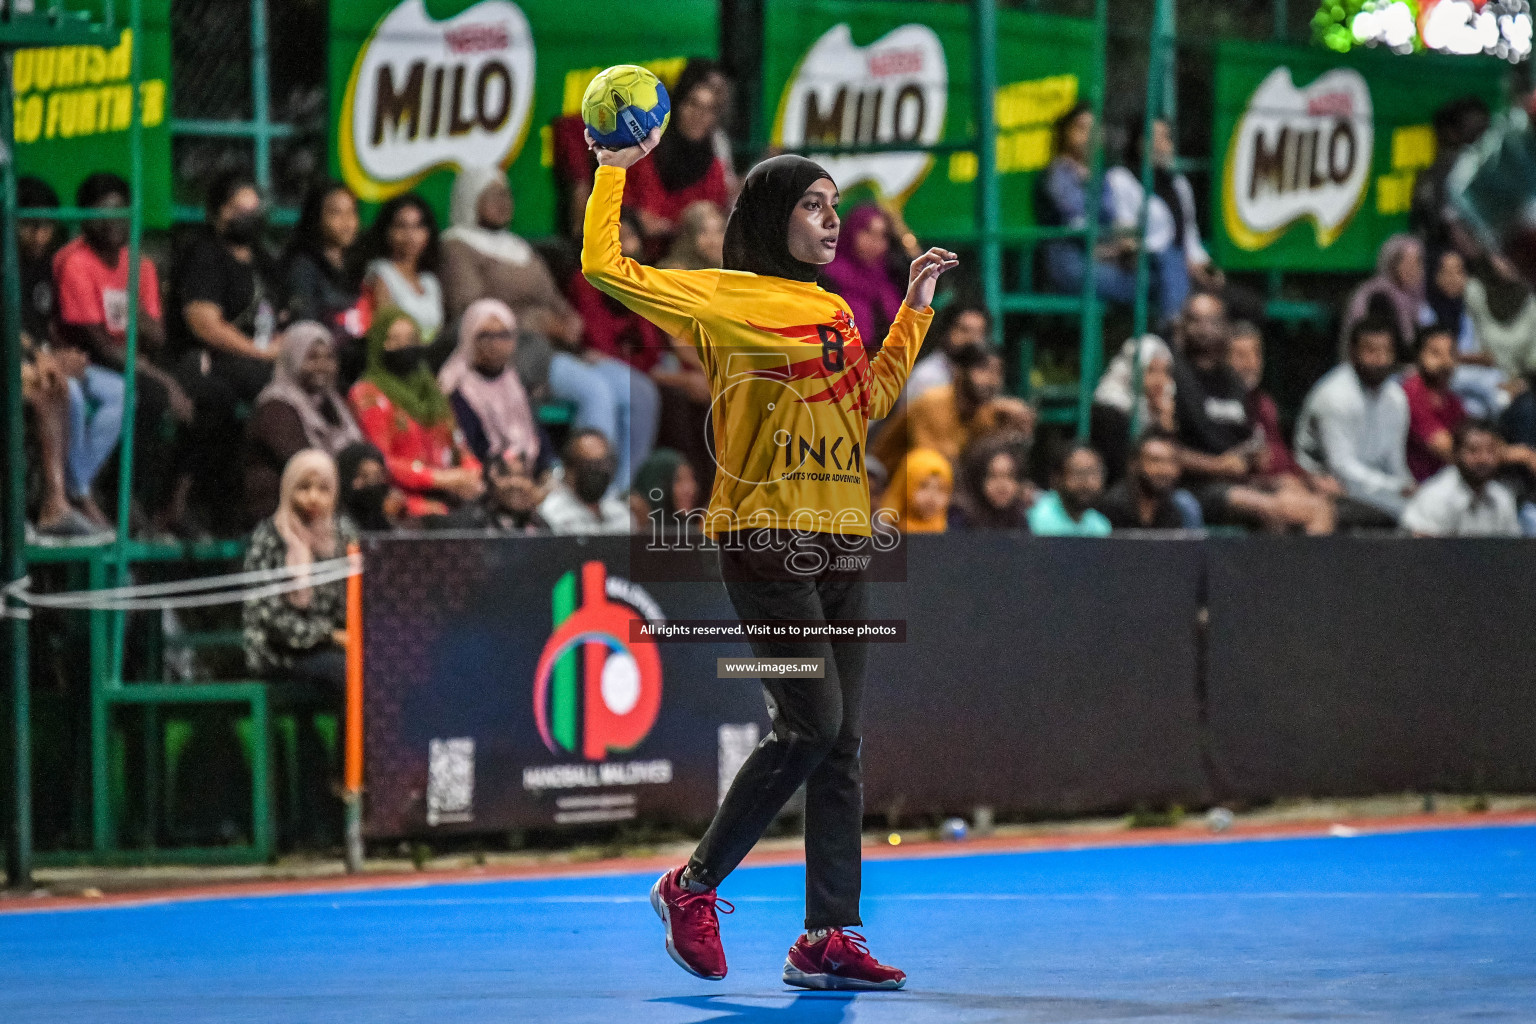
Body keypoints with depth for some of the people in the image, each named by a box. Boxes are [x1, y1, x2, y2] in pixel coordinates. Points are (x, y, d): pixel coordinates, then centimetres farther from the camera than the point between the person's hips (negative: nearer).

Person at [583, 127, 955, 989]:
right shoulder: (725, 298, -2)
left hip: (839, 543, 7)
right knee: (811, 727, -13)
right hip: (766, 536, -7)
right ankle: (693, 886, 3)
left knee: (840, 743, 3)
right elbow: (608, 268, -6)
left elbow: (870, 403, 29)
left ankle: (830, 936, 5)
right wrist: (615, 171, -4)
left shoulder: (835, 312, 19)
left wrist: (916, 311, 27)